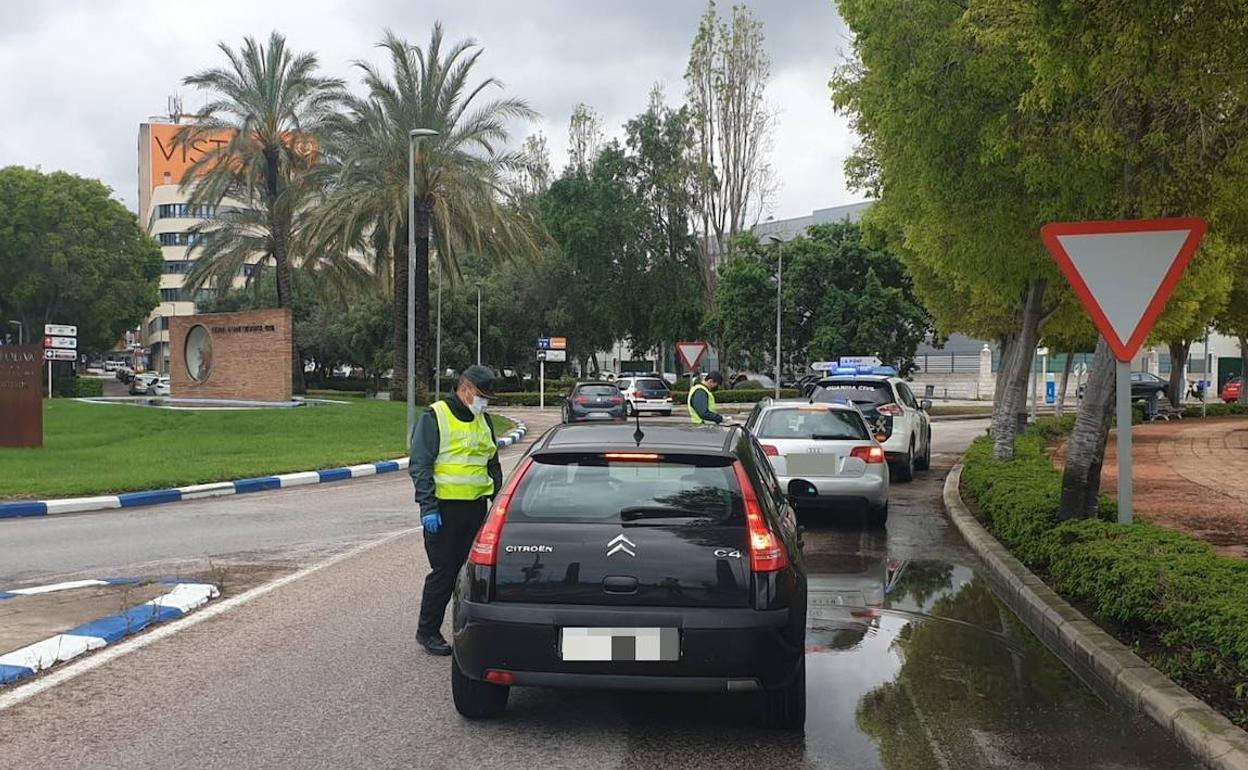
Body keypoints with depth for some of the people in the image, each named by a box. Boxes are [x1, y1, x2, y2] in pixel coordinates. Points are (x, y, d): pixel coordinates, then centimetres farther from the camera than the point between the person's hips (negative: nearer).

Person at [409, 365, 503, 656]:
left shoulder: (483, 420, 14)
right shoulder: (434, 418, -7)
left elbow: (493, 464, 23)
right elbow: (419, 466, -10)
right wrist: (428, 508, -15)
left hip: (476, 507, 6)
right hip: (444, 509, -6)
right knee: (444, 572, -2)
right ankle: (427, 632, 11)